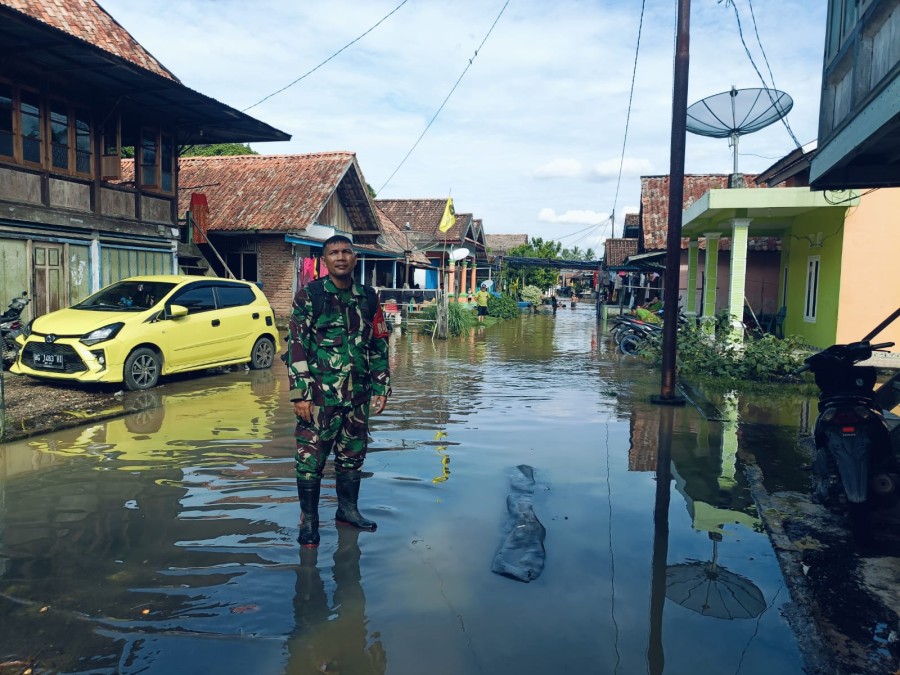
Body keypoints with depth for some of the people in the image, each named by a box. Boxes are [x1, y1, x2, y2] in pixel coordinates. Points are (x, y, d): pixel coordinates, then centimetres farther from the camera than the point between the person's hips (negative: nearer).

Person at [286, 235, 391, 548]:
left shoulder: (368, 298, 8)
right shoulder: (309, 295, -4)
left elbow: (379, 346, 13)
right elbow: (296, 346, -8)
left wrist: (381, 388, 9)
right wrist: (300, 393, -13)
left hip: (358, 395, 4)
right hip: (320, 395, -4)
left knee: (353, 456, 14)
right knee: (311, 457, 1)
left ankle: (348, 508, 31)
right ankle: (309, 520, 16)